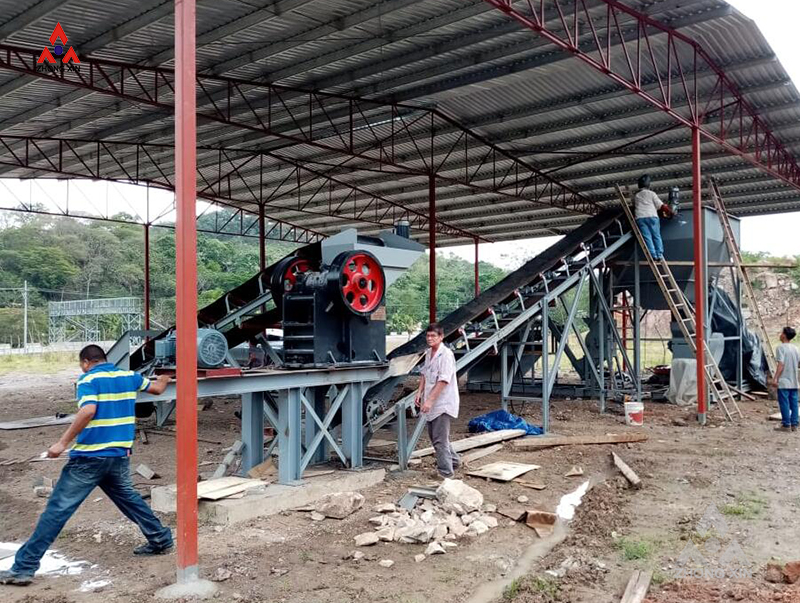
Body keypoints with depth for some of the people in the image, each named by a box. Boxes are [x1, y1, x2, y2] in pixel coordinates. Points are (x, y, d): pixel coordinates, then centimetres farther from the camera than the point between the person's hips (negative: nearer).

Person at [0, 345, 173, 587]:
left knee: (58, 509, -1)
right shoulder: (129, 376, 11)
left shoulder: (88, 379, -6)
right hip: (119, 456, 6)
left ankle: (24, 567, 3)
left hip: (89, 457, -6)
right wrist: (163, 380, 47)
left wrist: (62, 443, -21)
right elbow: (157, 388, 25)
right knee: (128, 497, 25)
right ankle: (160, 539, 31)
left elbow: (88, 411, -24)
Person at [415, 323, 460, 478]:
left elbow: (443, 380, -22)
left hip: (443, 403, -9)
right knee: (434, 436, 19)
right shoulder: (428, 353, 10)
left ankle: (446, 472, 3)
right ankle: (454, 461, 36)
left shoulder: (446, 354, -17)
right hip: (431, 403, 9)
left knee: (440, 440, -7)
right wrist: (420, 393, 10)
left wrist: (430, 400, -25)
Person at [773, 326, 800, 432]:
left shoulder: (781, 348, -11)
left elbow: (781, 365, -17)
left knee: (784, 403, -2)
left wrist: (775, 378, -17)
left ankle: (786, 425, 0)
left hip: (783, 382, -7)